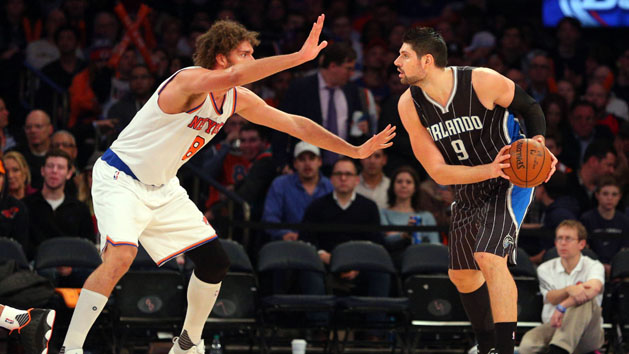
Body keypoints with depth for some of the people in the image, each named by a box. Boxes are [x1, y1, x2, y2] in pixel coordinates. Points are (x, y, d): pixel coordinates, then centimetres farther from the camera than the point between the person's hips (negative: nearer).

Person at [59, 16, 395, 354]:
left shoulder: (238, 99, 1)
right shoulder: (190, 80, -25)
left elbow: (294, 124, 8)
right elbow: (233, 76, -46)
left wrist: (355, 151, 6)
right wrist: (300, 56, -48)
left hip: (162, 188, 9)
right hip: (120, 179, -9)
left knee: (214, 262, 6)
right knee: (120, 256, -30)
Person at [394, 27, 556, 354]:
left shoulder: (483, 82, -24)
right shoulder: (410, 105, -12)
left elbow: (529, 107, -3)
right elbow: (438, 172, -14)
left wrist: (538, 142, -23)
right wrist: (489, 170, -28)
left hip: (510, 181, -6)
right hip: (468, 190, 6)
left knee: (489, 257, -26)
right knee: (462, 274, 16)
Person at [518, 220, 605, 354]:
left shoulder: (594, 266, 2)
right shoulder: (545, 269, 9)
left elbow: (594, 289, -24)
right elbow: (551, 298, -10)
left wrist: (562, 307, -34)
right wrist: (569, 290, -34)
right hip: (553, 327, 1)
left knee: (587, 299, -35)